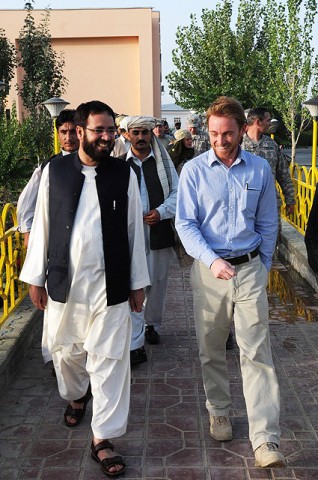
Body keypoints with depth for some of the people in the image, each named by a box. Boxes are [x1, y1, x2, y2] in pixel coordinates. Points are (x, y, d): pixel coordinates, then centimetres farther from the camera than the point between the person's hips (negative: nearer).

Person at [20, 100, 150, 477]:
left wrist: (137, 283, 4)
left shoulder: (125, 174, -1)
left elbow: (134, 230, 2)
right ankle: (76, 396, 51)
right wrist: (35, 277, 4)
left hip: (110, 285, -1)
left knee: (108, 361, 2)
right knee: (66, 351, 19)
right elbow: (42, 226, 4)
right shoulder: (54, 171, 0)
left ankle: (102, 439, 17)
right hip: (63, 282, 2)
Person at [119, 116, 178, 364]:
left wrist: (161, 212, -10)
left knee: (157, 283, 15)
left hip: (159, 231, 2)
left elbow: (177, 192, 5)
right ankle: (136, 345, -4)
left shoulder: (163, 162, 6)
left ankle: (152, 325, 39)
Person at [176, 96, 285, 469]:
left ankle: (265, 441, -1)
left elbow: (267, 224, 10)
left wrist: (262, 268, 9)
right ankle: (219, 412, 33)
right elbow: (185, 223, -6)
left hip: (250, 270, 0)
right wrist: (212, 260, -19)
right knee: (211, 350, 12)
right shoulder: (194, 170, -3)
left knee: (256, 351, -4)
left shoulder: (260, 169, 1)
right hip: (209, 270, 0)